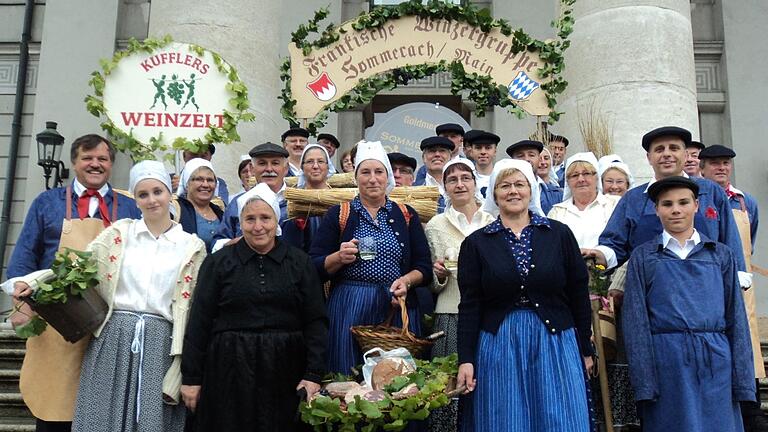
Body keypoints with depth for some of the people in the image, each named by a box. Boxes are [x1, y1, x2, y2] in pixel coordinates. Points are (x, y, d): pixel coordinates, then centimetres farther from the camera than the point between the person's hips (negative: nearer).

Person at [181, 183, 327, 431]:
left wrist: (314, 375, -6)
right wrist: (191, 378, 0)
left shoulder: (300, 263, 4)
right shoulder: (218, 263, 2)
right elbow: (199, 322, 2)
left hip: (284, 372, 1)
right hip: (229, 372, -1)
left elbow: (316, 321, 1)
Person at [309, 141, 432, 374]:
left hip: (396, 308, 2)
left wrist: (407, 280, -10)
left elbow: (425, 268, 9)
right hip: (348, 310, -1)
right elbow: (315, 267, 3)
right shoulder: (338, 214, 5)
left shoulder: (407, 215, 10)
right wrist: (339, 258, -15)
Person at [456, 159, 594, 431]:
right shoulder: (476, 243, 2)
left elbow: (579, 295, 5)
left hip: (556, 343, 1)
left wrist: (585, 350, 6)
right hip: (498, 346, 0)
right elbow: (469, 305, 0)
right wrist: (466, 359, -5)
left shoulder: (559, 234, 2)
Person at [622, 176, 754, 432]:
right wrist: (644, 383, -7)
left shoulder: (721, 254, 10)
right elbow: (635, 322, 0)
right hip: (665, 362, -1)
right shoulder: (643, 256, 4)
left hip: (715, 362, 2)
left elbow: (736, 317, 8)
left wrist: (743, 381, 1)